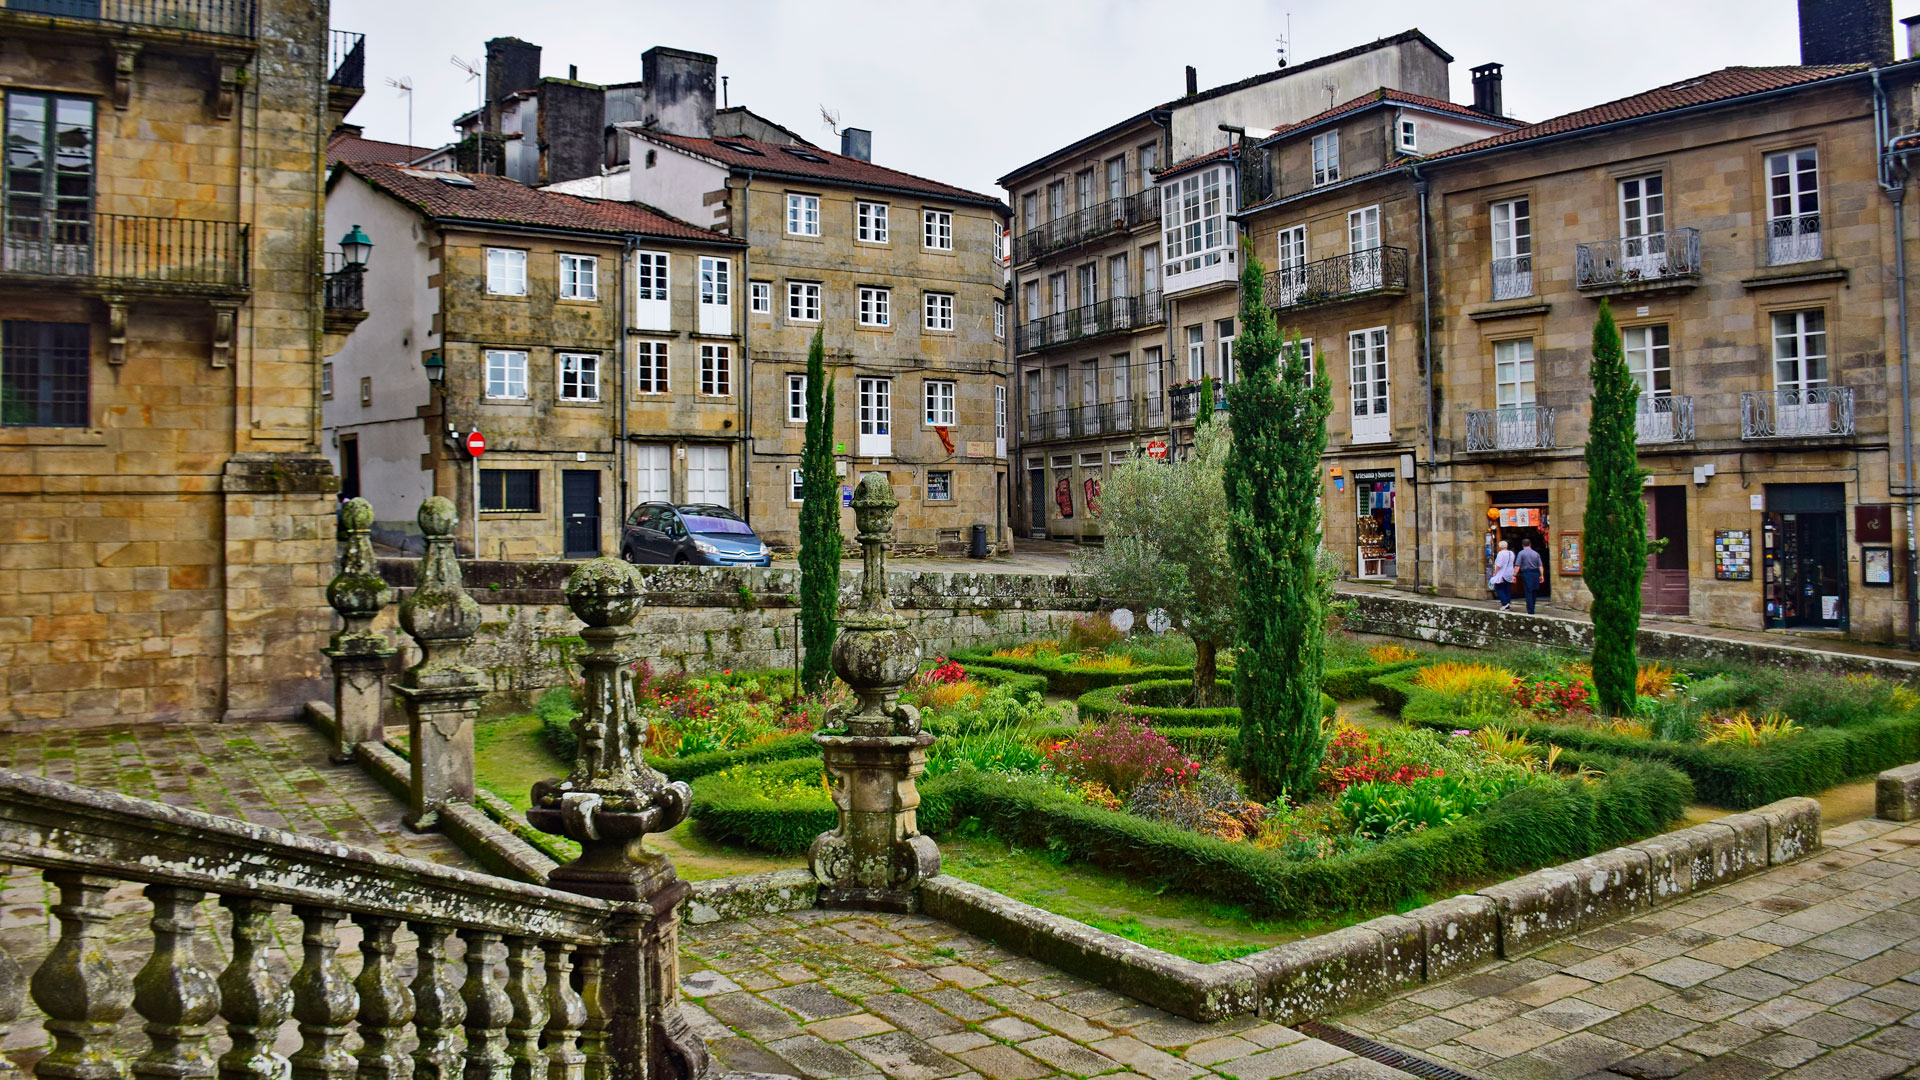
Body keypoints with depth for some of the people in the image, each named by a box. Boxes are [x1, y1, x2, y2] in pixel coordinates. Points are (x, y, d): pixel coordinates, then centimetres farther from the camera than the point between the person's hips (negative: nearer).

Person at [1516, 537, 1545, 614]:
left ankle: (1530, 611, -4)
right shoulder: (1536, 553, 10)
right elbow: (1540, 565, 5)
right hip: (1535, 573, 4)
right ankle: (1532, 609, 25)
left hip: (1526, 573, -4)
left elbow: (1517, 565, -7)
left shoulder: (1521, 553, -2)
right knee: (1533, 592, 16)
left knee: (1528, 593, -1)